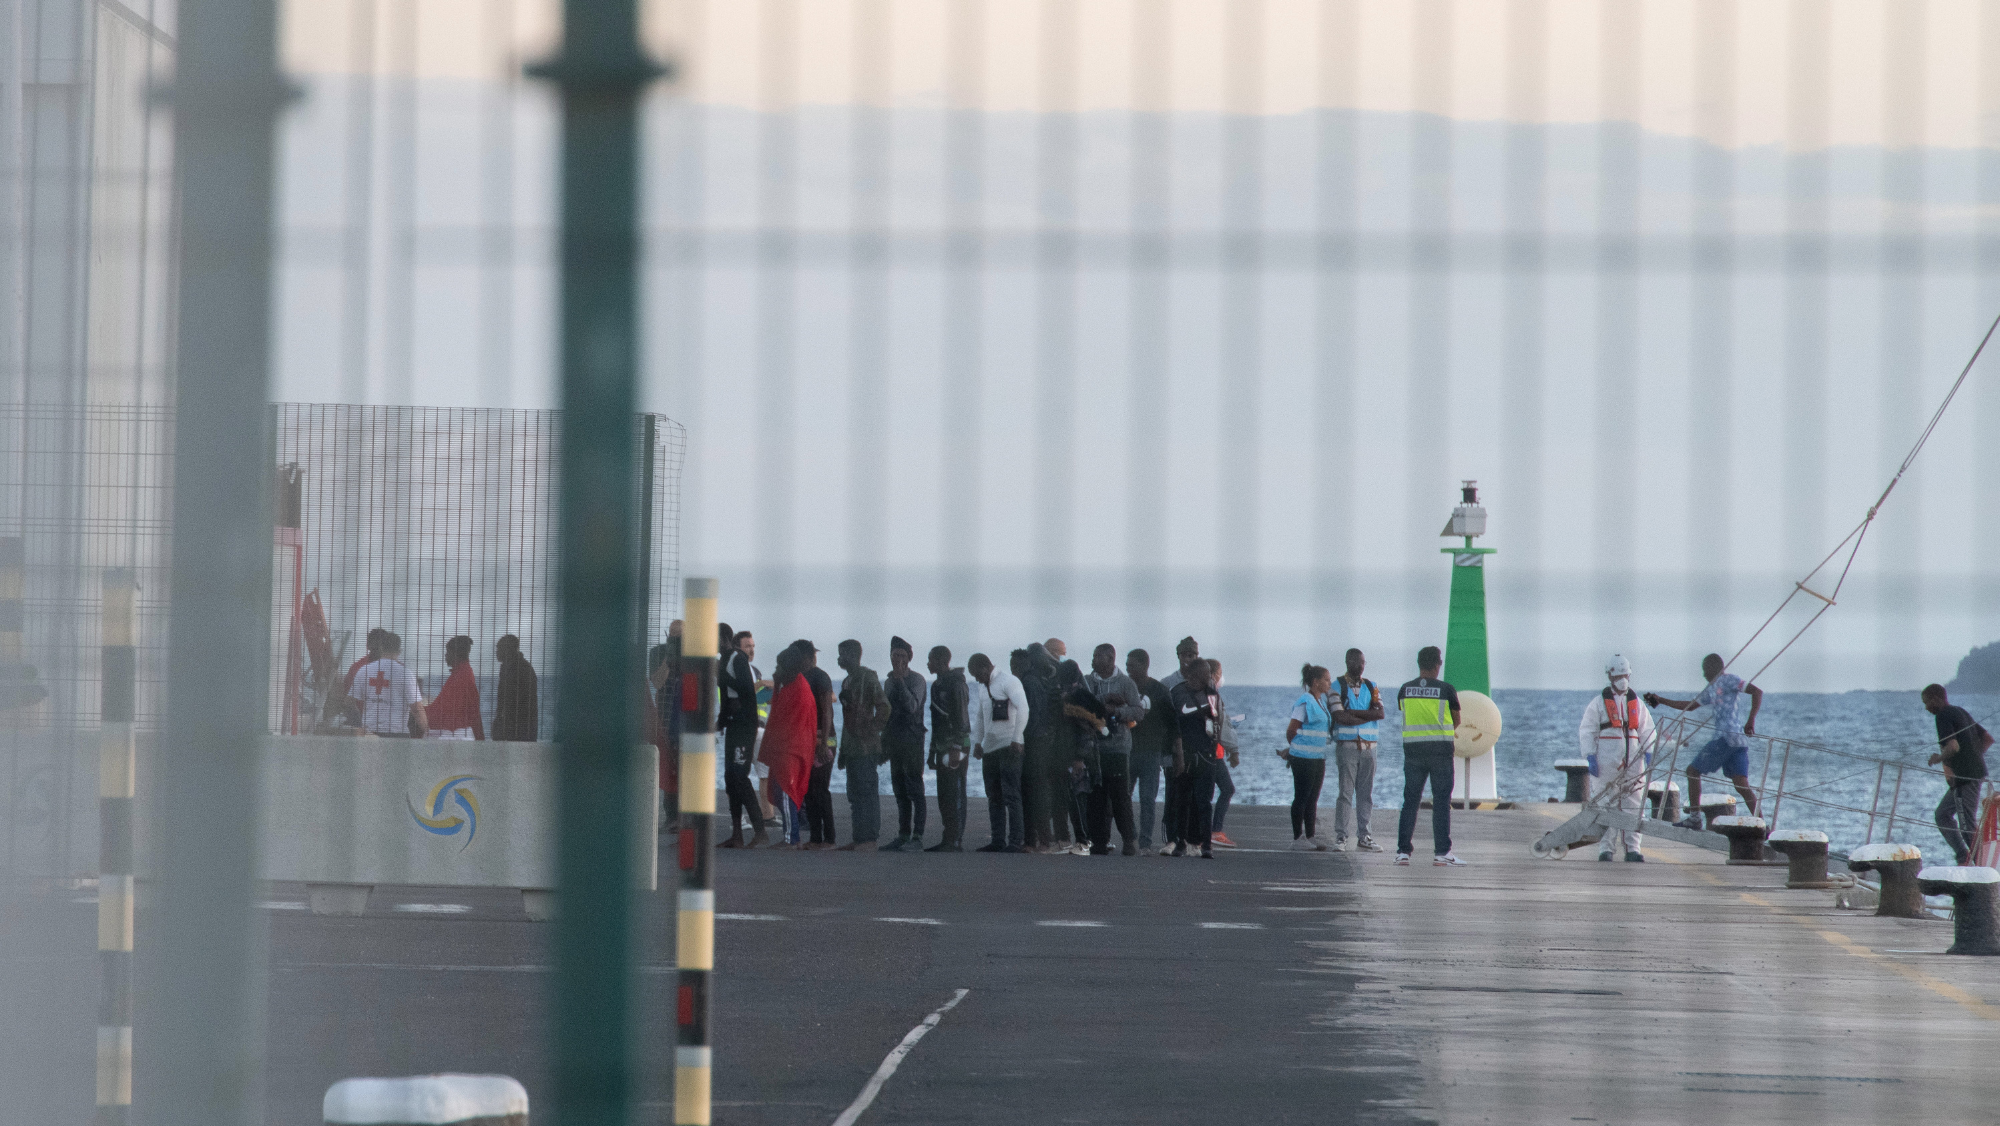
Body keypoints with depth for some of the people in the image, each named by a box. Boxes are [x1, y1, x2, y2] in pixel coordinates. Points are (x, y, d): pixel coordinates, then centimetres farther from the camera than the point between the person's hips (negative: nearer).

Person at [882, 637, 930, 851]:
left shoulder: (917, 680, -6)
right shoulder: (889, 682, 17)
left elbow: (911, 705, -21)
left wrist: (899, 680, -22)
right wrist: (883, 744, 19)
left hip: (912, 742, -7)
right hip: (895, 743, 7)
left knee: (914, 791, -8)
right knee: (900, 792, 8)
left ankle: (917, 837, -10)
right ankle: (903, 836, 10)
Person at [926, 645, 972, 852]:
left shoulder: (956, 683, -11)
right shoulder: (937, 685, 18)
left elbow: (961, 718, -17)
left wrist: (956, 748, -21)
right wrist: (933, 751, 23)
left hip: (956, 747, -9)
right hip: (942, 747, 9)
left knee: (955, 795, -9)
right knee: (944, 796, 9)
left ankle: (957, 841, -9)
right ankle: (949, 840, 11)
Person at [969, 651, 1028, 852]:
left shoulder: (1008, 681, -7)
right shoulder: (981, 688, 19)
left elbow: (1023, 709, -16)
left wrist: (1016, 739, -21)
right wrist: (977, 742, 11)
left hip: (1008, 746, -8)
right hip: (989, 747, 8)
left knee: (1011, 795, -11)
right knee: (994, 797, 7)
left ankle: (1015, 841, -14)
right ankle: (998, 841, 10)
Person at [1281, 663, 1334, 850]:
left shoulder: (1321, 702, 14)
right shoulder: (1305, 702, -13)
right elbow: (1291, 730, -10)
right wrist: (1293, 748, 6)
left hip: (1318, 757, 8)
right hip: (1303, 758, -8)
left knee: (1312, 799, 11)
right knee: (1301, 798, -3)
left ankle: (1311, 837, 15)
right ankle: (1298, 838, 1)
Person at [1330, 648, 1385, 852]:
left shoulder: (1371, 687, 14)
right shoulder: (1337, 687, 0)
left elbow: (1380, 713, -2)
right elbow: (1340, 717, -13)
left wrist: (1351, 713, -10)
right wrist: (1369, 716, -8)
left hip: (1368, 746, 4)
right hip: (1346, 745, -4)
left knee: (1366, 793, 6)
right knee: (1345, 792, -9)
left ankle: (1363, 837, 11)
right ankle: (1340, 837, -8)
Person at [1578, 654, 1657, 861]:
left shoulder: (1637, 703, 15)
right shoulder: (1599, 702, 5)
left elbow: (1646, 730, 17)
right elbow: (1586, 731, 1)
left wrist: (1648, 753, 3)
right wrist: (1590, 757, -8)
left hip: (1633, 761, 3)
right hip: (1606, 762, -3)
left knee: (1633, 805, 0)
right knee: (1607, 805, -3)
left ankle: (1632, 848, 2)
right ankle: (1606, 848, 1)